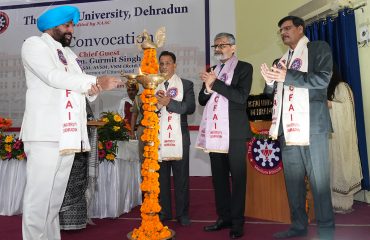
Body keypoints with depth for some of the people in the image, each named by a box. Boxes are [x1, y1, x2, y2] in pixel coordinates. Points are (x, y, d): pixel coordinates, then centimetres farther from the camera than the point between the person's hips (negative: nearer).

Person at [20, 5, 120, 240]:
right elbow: (54, 77, -13)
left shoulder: (69, 53, 24)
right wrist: (95, 81, -12)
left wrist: (92, 88, -5)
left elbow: (77, 85, 18)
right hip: (46, 134, -7)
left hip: (68, 134, 7)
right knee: (39, 195, -4)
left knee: (56, 196, 11)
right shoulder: (34, 44, 3)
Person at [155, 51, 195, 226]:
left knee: (181, 177, 4)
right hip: (158, 138, 2)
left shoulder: (186, 84, 7)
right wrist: (155, 103, -10)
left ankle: (182, 213, 17)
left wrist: (169, 102, -15)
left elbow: (190, 107, -7)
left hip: (179, 138, -2)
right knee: (160, 177, 8)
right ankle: (163, 212, 21)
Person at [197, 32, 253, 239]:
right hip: (215, 131, 6)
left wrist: (215, 83, -14)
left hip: (234, 131, -6)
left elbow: (241, 97, -13)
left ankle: (237, 222, 14)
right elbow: (202, 100, 14)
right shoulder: (212, 70, 18)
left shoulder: (244, 67, 1)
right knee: (219, 177, 12)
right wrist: (207, 88, -7)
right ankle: (224, 217, 25)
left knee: (237, 177, 3)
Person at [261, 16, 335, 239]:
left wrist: (288, 76, -14)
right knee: (293, 180, 9)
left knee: (318, 181, -2)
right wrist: (270, 81, 2)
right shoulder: (282, 60, 22)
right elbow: (273, 92, 23)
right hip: (287, 128, 6)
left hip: (311, 126, -6)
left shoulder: (319, 48, 6)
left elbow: (323, 79, -10)